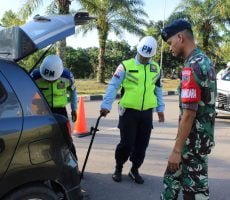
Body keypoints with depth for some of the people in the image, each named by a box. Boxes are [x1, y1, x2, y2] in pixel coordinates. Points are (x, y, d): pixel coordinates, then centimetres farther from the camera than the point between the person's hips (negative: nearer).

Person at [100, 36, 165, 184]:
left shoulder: (156, 68, 8)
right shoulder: (126, 66, -6)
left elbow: (158, 89, 17)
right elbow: (113, 86, -8)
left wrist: (160, 108, 14)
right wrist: (106, 105, -15)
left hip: (147, 112, 4)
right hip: (128, 111, -4)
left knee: (142, 144, 9)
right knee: (127, 143, -3)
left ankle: (135, 170, 27)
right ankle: (118, 168, 21)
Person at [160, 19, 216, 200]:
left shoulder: (192, 66, -21)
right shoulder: (205, 61, 9)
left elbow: (189, 114, -24)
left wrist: (177, 150, -20)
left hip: (194, 139, -9)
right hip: (204, 135, 9)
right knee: (173, 176, 21)